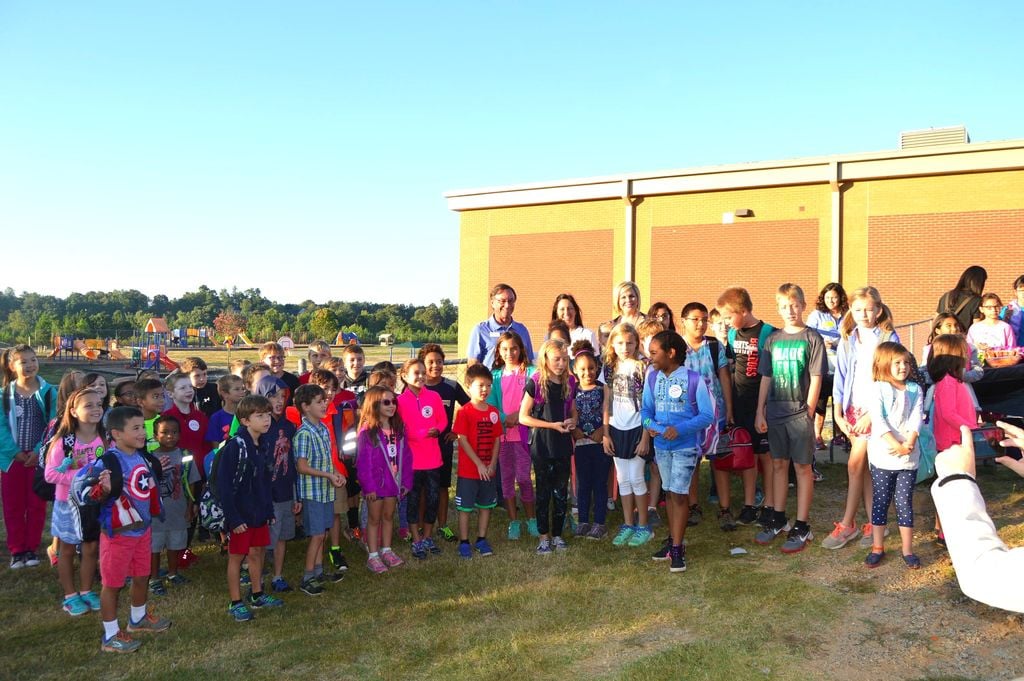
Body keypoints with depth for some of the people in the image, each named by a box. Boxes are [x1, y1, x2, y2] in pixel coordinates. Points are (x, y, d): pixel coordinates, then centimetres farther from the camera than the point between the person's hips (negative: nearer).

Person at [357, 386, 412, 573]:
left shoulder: (399, 428, 3)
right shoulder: (367, 431, -15)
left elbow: (406, 456, 5)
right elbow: (363, 461, -15)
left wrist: (406, 480, 3)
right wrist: (368, 486, -15)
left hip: (394, 480, 5)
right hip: (376, 481, -5)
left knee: (389, 516, 16)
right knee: (374, 518, 7)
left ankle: (386, 550, 30)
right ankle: (373, 556, 16)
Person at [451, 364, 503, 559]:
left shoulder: (493, 412, 4)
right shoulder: (464, 412, -12)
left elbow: (497, 439, 5)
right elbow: (463, 440, -14)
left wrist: (492, 464, -5)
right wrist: (479, 464, -16)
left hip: (488, 470, 5)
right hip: (468, 470, -5)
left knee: (486, 505, 13)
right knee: (465, 507, 4)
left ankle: (481, 540, 27)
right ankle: (464, 542, 16)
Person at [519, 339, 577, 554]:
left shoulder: (569, 382, 3)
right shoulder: (535, 382, -10)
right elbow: (523, 417, -11)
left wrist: (572, 421, -7)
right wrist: (552, 425, -17)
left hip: (563, 444, 4)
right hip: (541, 445, -4)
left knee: (561, 491, 10)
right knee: (543, 491, 6)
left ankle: (557, 535, 23)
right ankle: (544, 537, 18)